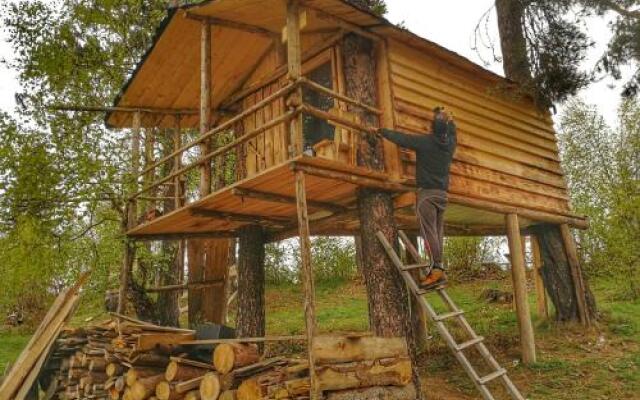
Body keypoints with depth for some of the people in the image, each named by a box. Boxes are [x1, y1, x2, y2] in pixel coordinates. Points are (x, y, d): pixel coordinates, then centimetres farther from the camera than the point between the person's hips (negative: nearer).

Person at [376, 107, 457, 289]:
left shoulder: (424, 141, -8)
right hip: (442, 193, 7)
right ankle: (438, 269, 3)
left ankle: (437, 268, -21)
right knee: (438, 232, 6)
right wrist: (448, 118, 46)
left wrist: (380, 131, 9)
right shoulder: (450, 143, 9)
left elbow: (400, 138, -3)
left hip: (427, 192, -6)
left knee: (429, 230, -12)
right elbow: (452, 130, 33)